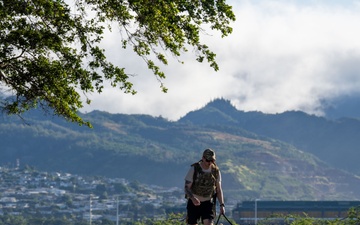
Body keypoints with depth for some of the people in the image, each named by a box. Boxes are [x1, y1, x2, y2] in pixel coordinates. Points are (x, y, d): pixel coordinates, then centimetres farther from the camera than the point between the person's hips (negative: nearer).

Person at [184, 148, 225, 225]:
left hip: (208, 203, 1)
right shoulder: (194, 169, -11)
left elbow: (219, 189, 6)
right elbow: (187, 187, -13)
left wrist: (222, 204, -5)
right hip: (194, 202, -1)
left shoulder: (216, 171, -2)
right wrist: (193, 198, -32)